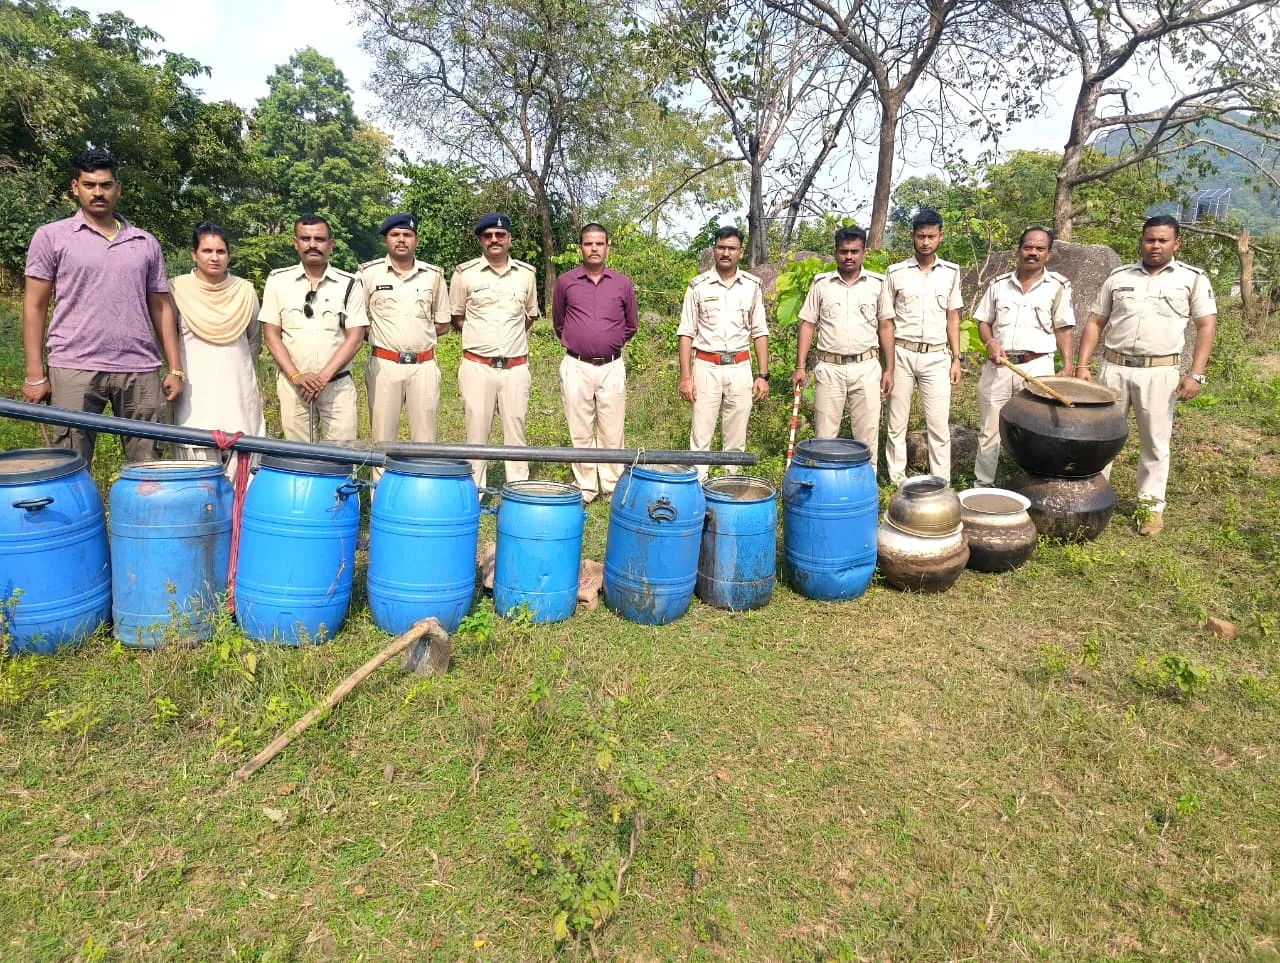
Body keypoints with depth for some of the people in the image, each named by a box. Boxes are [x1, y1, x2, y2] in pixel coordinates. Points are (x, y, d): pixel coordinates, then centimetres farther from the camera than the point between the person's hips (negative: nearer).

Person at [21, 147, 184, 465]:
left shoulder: (146, 243, 14)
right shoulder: (51, 237, 7)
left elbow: (160, 307, 14)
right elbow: (35, 306, 5)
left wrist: (175, 369, 6)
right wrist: (35, 374, -2)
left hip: (140, 370, 2)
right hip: (74, 369, -2)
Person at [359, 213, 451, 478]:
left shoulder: (434, 275, 5)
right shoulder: (369, 273, 1)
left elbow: (442, 325, 12)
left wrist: (418, 334, 2)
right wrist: (379, 335, -2)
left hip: (424, 366, 1)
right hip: (384, 365, -1)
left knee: (425, 436, 4)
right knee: (383, 435, 5)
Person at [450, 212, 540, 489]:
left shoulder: (527, 273, 6)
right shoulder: (465, 273, 0)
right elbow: (456, 317, 9)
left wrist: (512, 336, 10)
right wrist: (480, 337, 4)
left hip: (516, 367, 2)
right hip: (477, 367, -2)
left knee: (516, 428, 6)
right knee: (477, 430, 2)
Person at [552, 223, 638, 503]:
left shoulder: (622, 283, 4)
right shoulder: (565, 282, 3)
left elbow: (631, 325, 16)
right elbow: (558, 323, 17)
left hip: (612, 367, 0)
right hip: (576, 367, 0)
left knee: (612, 432, 4)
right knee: (580, 432, 5)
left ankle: (613, 488, 14)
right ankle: (585, 488, 15)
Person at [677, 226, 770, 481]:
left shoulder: (752, 286, 4)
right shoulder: (699, 286, -1)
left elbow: (760, 333, 8)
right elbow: (686, 333, 0)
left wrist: (763, 375, 2)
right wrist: (686, 376, -6)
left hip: (740, 368, 2)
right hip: (706, 367, -1)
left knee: (736, 438, 7)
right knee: (700, 436, 1)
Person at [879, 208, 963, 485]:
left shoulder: (951, 272, 6)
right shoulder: (896, 273, -1)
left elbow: (952, 317, 12)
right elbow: (886, 322, 0)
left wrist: (956, 358, 5)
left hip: (937, 357, 1)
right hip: (902, 354, -1)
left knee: (939, 426, 0)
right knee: (897, 425, 5)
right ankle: (897, 484, 15)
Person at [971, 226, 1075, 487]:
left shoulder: (1059, 286, 2)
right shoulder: (999, 284, 8)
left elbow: (1064, 329, 3)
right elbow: (984, 321, 12)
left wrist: (1068, 366, -8)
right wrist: (990, 343, -9)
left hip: (1037, 367, -2)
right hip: (998, 366, 2)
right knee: (989, 431, 8)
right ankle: (983, 486, 19)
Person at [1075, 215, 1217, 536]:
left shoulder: (1193, 278, 3)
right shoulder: (1118, 277, 9)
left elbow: (1207, 326, -1)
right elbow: (1095, 322, 10)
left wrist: (1196, 374, -11)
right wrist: (1082, 365, 0)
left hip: (1159, 373, -2)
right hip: (1114, 368, 2)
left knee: (1155, 443, 6)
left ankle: (1152, 507, 16)